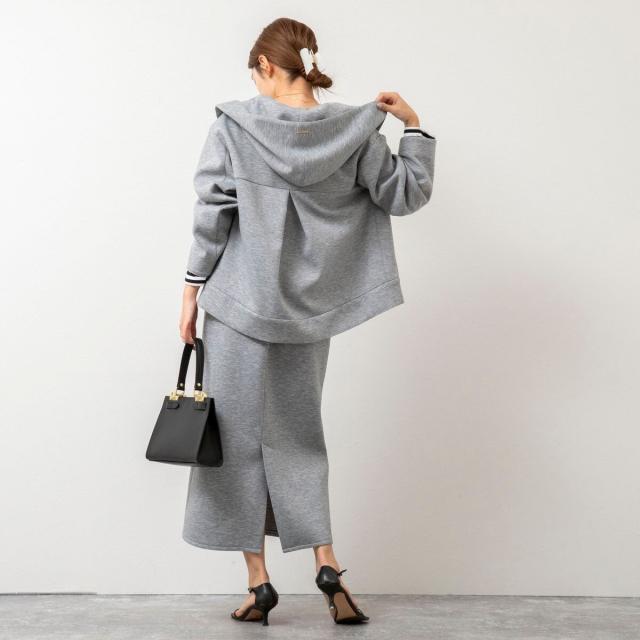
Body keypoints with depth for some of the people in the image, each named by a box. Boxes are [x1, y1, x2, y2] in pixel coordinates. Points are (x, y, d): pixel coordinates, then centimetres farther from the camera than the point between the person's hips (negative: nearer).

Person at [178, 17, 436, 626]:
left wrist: (193, 288, 1)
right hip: (308, 307, 3)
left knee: (239, 435, 7)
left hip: (239, 301, -3)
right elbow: (406, 194, 4)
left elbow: (211, 213, -7)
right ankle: (327, 564, 8)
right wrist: (414, 125, 13)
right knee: (300, 434, 17)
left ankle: (258, 581, 10)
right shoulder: (351, 130, -2)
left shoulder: (233, 124, -7)